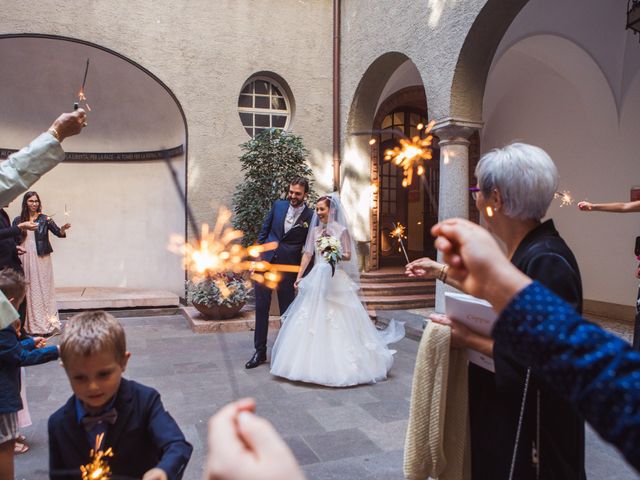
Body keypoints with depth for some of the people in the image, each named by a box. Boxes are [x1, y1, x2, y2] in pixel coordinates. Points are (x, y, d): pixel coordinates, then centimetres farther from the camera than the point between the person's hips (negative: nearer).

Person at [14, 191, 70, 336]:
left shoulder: (45, 219, 2)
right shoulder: (18, 220, 7)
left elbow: (59, 233, -8)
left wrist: (63, 228, -29)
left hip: (41, 259, -2)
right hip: (25, 259, 2)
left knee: (44, 289, 1)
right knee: (28, 291, 5)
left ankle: (46, 324, 6)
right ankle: (30, 325, 12)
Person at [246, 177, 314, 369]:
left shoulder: (311, 216, -5)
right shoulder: (278, 205, 5)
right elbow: (264, 231, 11)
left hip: (288, 267, -3)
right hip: (265, 262, 3)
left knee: (287, 310, 8)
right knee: (261, 308, 5)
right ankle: (260, 351, 17)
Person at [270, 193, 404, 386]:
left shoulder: (341, 230, -3)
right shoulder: (314, 230, 10)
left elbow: (348, 256, -3)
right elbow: (307, 254, 9)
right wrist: (299, 277, 4)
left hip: (336, 280, -4)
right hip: (317, 278, 5)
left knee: (338, 322, -3)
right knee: (313, 320, 5)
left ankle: (339, 363, 11)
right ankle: (313, 362, 18)